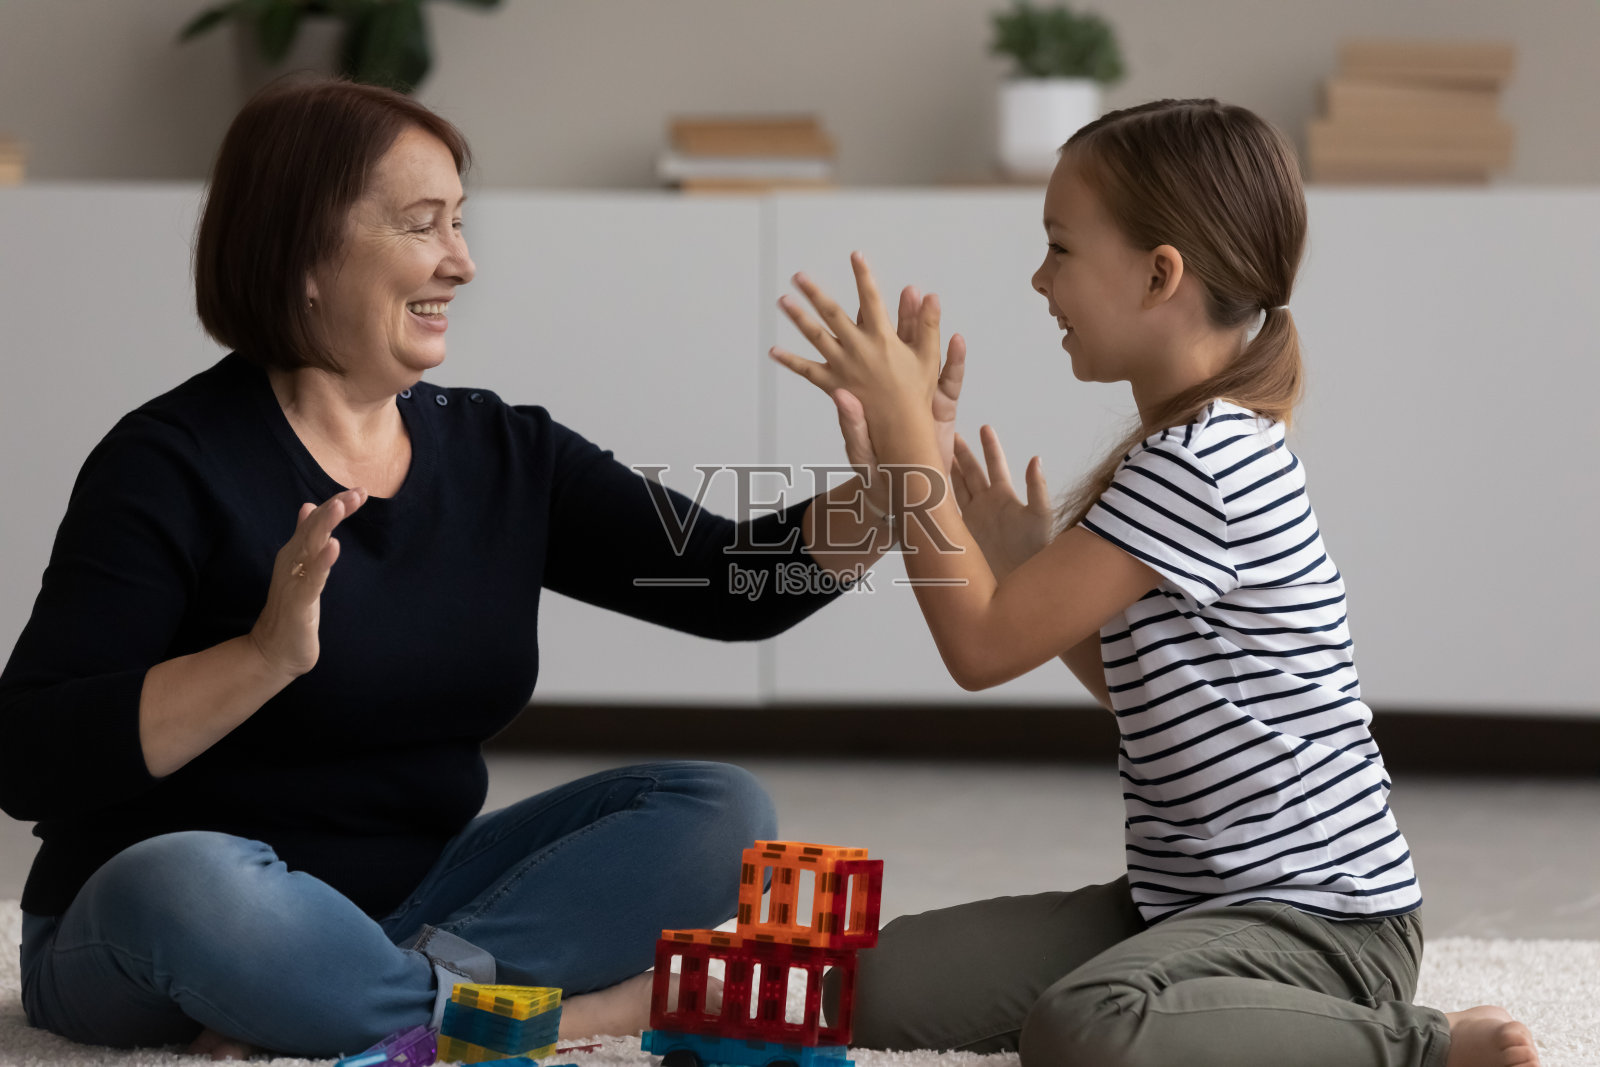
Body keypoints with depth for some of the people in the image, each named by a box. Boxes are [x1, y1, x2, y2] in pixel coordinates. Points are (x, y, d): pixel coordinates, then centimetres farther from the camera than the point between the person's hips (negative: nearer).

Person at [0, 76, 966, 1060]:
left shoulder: (505, 456, 6)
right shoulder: (174, 466, -12)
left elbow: (739, 589, 0)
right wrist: (267, 657, -31)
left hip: (411, 901, 6)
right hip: (147, 940, -5)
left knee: (720, 810, -8)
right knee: (182, 884, -39)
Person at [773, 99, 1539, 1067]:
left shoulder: (1199, 462, -20)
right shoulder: (1213, 445, 12)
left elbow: (982, 645, -17)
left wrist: (904, 424, -13)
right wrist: (1031, 566, 7)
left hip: (1318, 915, -10)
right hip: (1191, 897, 10)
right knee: (881, 986, -1)